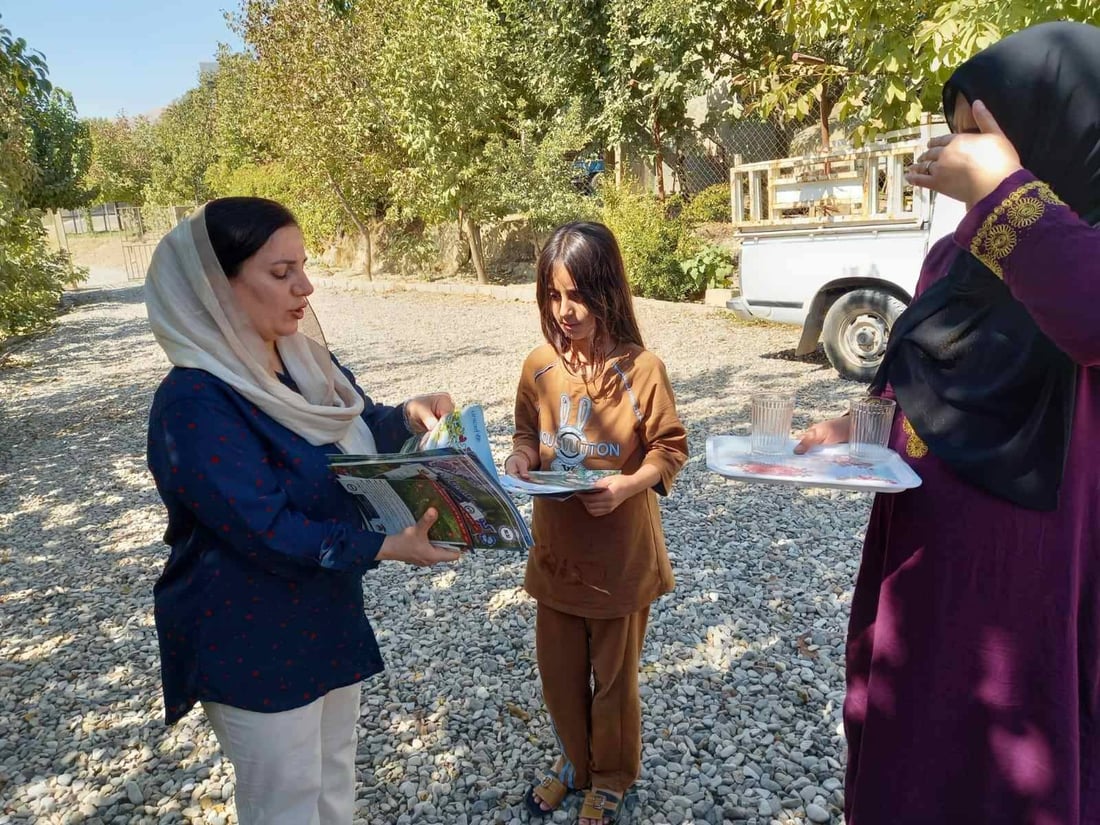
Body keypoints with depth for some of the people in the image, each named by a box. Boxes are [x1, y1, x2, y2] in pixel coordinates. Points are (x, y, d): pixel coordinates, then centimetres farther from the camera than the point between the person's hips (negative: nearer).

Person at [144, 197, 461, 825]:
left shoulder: (305, 361, -1)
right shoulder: (195, 404, -26)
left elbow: (360, 432, 13)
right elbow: (267, 532, -29)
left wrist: (410, 416, -8)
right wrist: (388, 547, -30)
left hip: (329, 615, 8)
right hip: (253, 642, -7)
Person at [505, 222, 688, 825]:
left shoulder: (641, 368, -16)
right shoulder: (540, 366, -5)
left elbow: (669, 448, -8)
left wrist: (627, 486, -25)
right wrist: (521, 458, -13)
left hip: (620, 553, -4)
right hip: (555, 548, 4)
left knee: (613, 678, 16)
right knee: (558, 670, 19)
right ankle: (574, 761, 46)